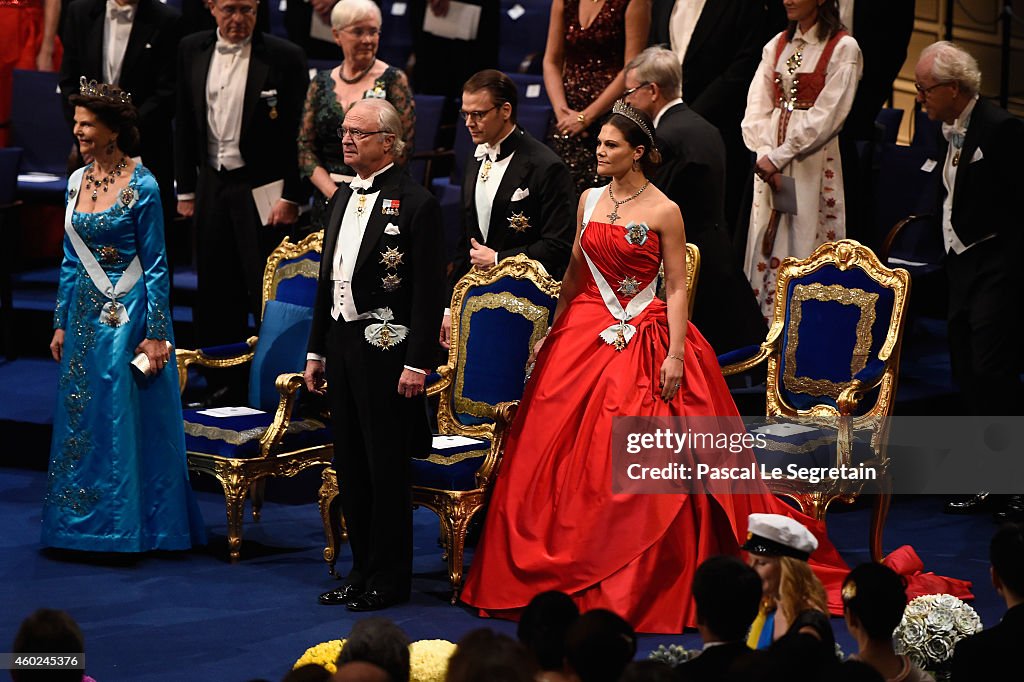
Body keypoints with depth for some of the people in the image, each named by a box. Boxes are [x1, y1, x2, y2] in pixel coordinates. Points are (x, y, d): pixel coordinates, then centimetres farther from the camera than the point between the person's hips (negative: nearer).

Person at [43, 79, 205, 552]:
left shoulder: (141, 186, -11)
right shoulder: (77, 182, 7)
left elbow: (155, 265, -10)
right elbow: (71, 260, 14)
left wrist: (154, 334, -13)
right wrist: (61, 324, 12)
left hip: (127, 316, -7)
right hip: (86, 315, 7)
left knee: (128, 420, -2)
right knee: (80, 421, 9)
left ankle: (129, 525, 7)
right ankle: (85, 523, 19)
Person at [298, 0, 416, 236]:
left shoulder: (393, 80, -1)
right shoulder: (321, 83, 10)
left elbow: (404, 147, -6)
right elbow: (305, 148, 8)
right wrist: (333, 192, -7)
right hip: (327, 202, 3)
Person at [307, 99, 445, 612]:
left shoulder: (416, 203, -10)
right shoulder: (342, 199, 14)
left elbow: (429, 291, -12)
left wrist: (417, 363, -16)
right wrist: (317, 350, 16)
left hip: (386, 351, -8)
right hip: (342, 347, 8)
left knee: (387, 469, -1)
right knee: (350, 467, 11)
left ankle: (389, 579, 7)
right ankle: (362, 570, 21)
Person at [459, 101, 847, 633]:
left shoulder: (664, 212, -6)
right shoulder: (590, 201, 9)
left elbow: (677, 288, -8)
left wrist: (675, 356, -15)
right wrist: (554, 333, 12)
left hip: (643, 343, -5)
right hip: (583, 336, 5)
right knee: (566, 459, 3)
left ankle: (638, 587, 2)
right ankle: (569, 574, 12)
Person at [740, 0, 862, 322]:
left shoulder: (843, 48, -5)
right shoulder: (777, 45, 13)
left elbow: (827, 117, -12)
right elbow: (757, 106, 8)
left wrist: (778, 157, -13)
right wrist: (764, 153, -8)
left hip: (813, 160, -5)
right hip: (770, 161, 6)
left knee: (804, 241, -7)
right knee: (765, 242, 3)